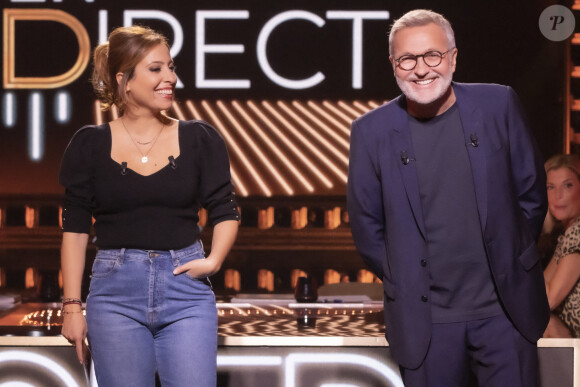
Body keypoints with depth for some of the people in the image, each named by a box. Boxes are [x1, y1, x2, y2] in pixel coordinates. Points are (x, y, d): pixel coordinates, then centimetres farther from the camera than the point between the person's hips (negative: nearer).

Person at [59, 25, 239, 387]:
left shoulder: (200, 139, 3)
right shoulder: (90, 145, 2)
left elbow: (226, 212, 8)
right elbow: (75, 228, 4)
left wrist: (214, 259, -11)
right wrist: (72, 305, 0)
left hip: (186, 290, 0)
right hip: (116, 292, 0)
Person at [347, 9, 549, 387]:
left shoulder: (499, 105, -1)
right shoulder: (372, 131, -2)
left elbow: (531, 193, 8)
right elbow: (366, 225, 6)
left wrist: (511, 261, 9)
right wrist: (406, 283, 6)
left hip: (505, 310, 1)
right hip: (425, 320, 0)